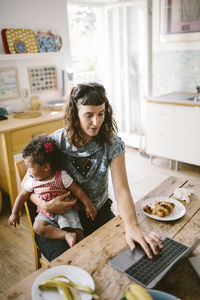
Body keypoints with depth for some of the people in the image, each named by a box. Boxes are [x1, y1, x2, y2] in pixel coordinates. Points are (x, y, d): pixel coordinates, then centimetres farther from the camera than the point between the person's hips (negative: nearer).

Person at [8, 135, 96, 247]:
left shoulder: (62, 176, -14)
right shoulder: (32, 181, -2)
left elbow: (77, 190, -10)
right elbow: (22, 196, 11)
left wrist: (88, 205, -10)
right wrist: (14, 214, 16)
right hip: (45, 214, 4)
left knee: (77, 232, -25)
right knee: (38, 227, -27)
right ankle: (67, 235, -32)